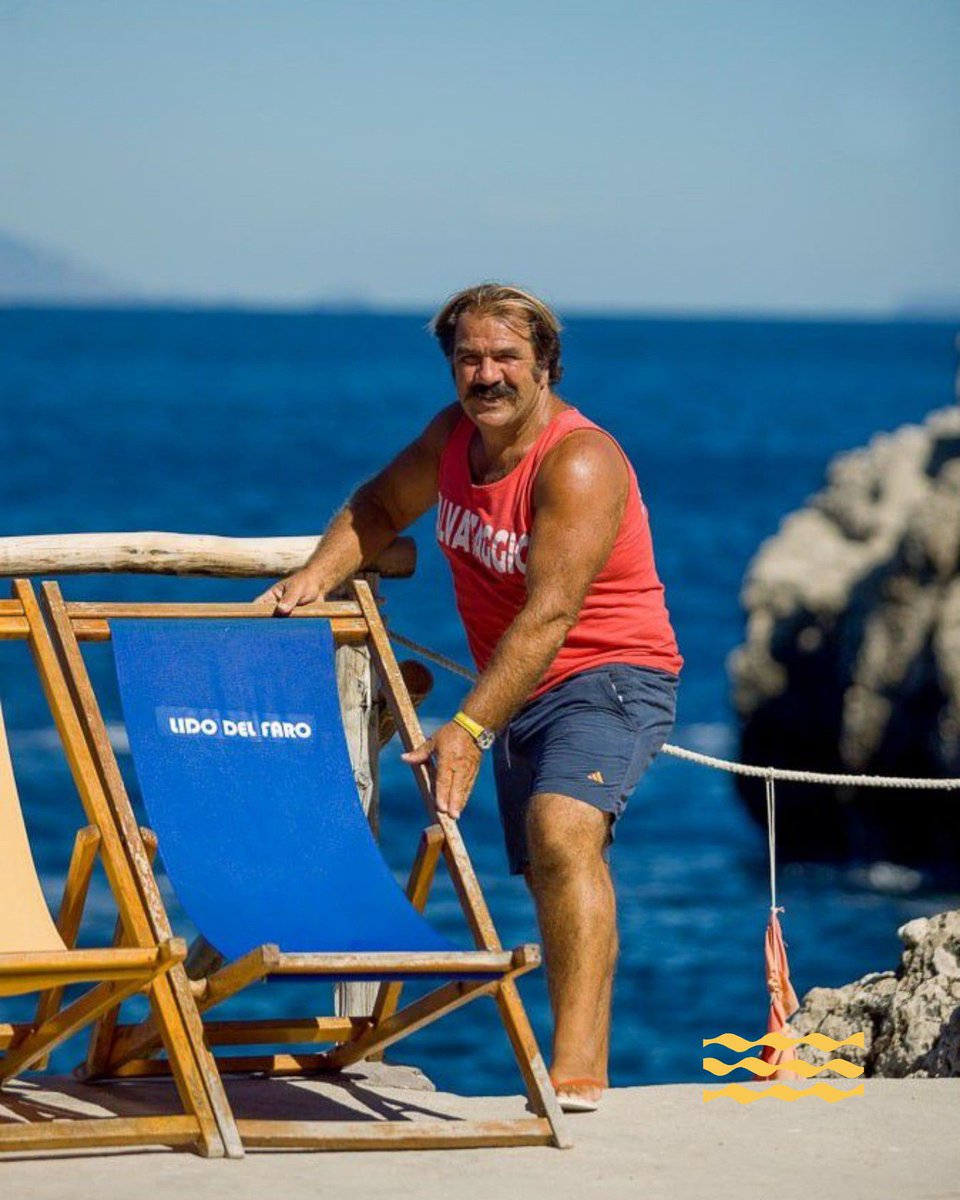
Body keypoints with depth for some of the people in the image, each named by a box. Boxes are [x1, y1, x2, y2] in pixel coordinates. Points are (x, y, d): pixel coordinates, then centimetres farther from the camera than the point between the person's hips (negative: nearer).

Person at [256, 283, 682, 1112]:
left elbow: (550, 614, -32)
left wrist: (468, 729, -40)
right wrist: (317, 577, 1)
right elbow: (379, 506, 21)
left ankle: (579, 1068, -39)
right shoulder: (454, 435, 2)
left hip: (611, 677, -9)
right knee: (550, 884, 14)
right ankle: (574, 1066, 25)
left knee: (563, 829, -31)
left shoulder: (580, 463, -23)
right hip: (521, 693, 9)